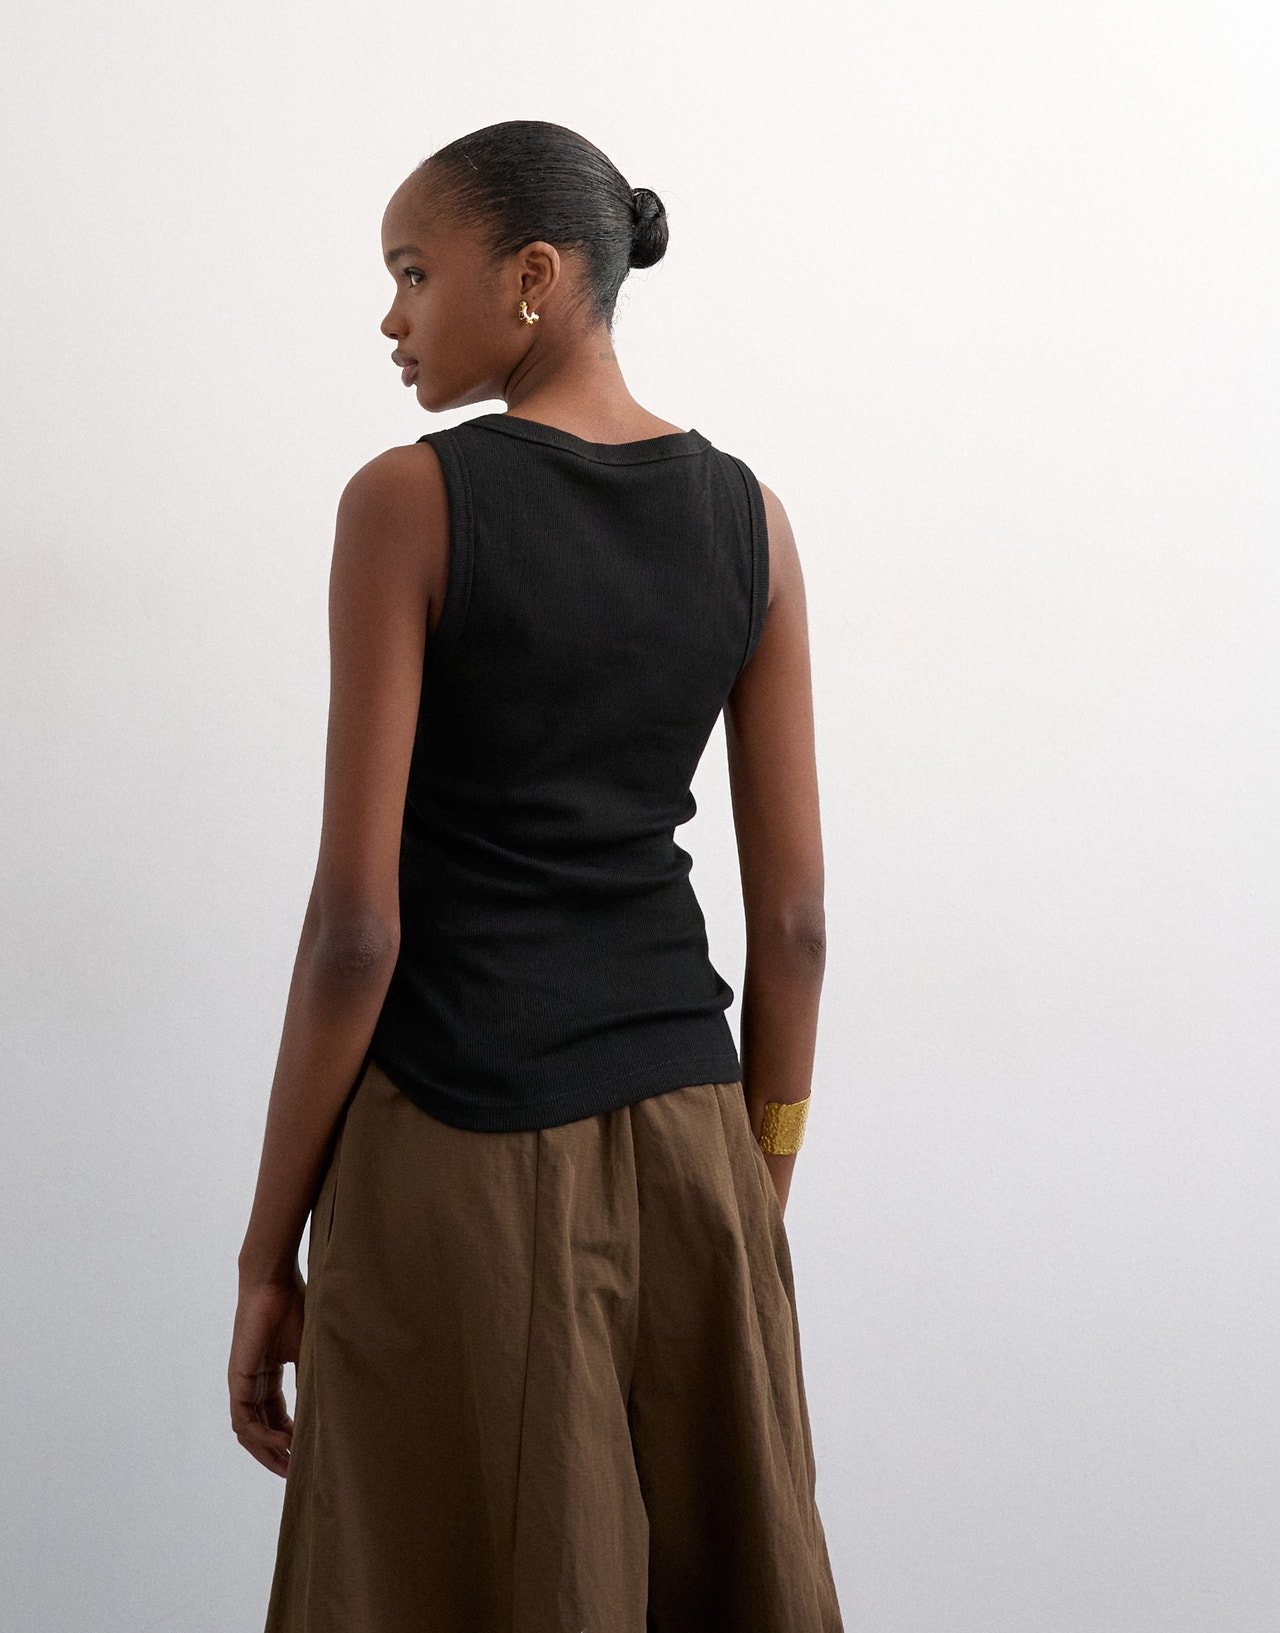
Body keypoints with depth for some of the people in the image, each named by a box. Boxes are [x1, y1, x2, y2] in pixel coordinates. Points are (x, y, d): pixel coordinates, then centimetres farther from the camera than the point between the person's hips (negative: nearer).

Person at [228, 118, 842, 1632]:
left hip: (459, 1155, -4)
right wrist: (757, 1200, 14)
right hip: (685, 1143, 5)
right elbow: (793, 916, 4)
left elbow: (358, 919, -13)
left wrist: (269, 1250, -4)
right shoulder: (748, 516, 3)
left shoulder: (410, 501, -11)